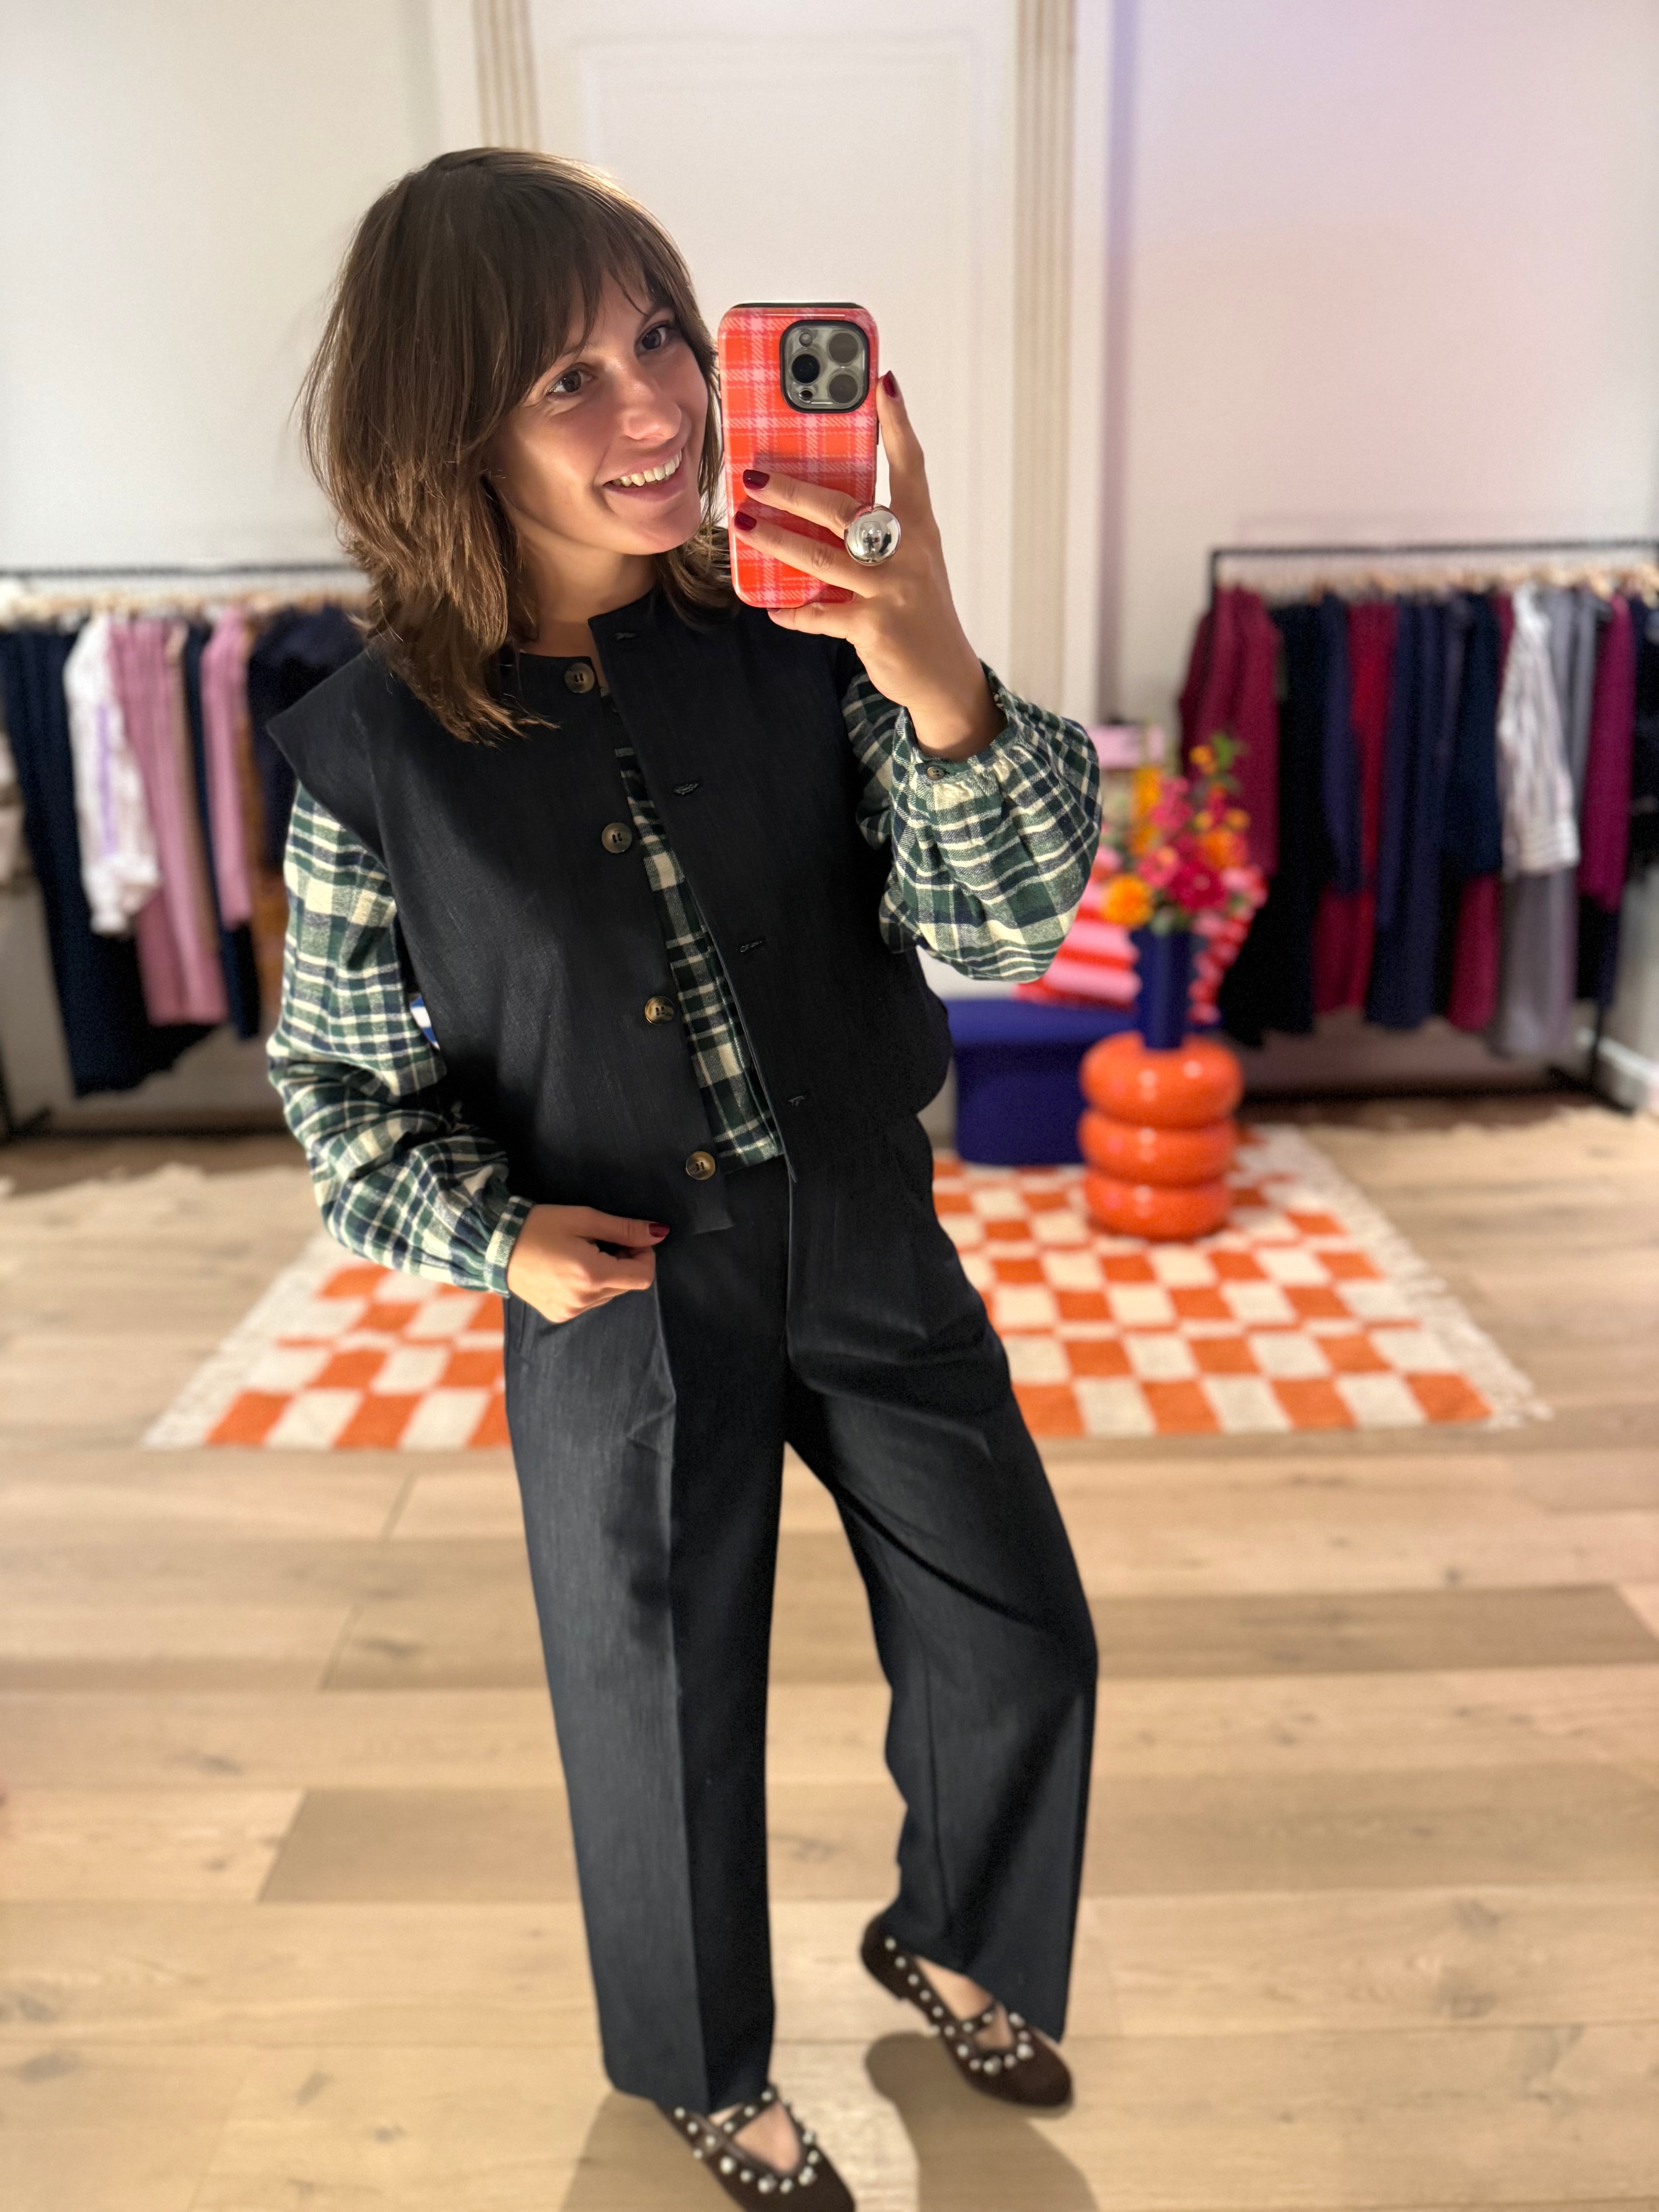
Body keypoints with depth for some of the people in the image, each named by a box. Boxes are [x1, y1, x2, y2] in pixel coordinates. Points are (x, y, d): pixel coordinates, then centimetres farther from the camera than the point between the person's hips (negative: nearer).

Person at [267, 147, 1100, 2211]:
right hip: (619, 1297, -2)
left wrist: (940, 685, -33)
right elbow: (342, 1073, -1)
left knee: (1021, 1648, 15)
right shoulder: (378, 747, -13)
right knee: (668, 1713, 17)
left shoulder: (799, 636, -10)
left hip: (869, 1246, 3)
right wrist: (490, 1233, -16)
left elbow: (1008, 924, -16)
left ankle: (948, 1942, 50)